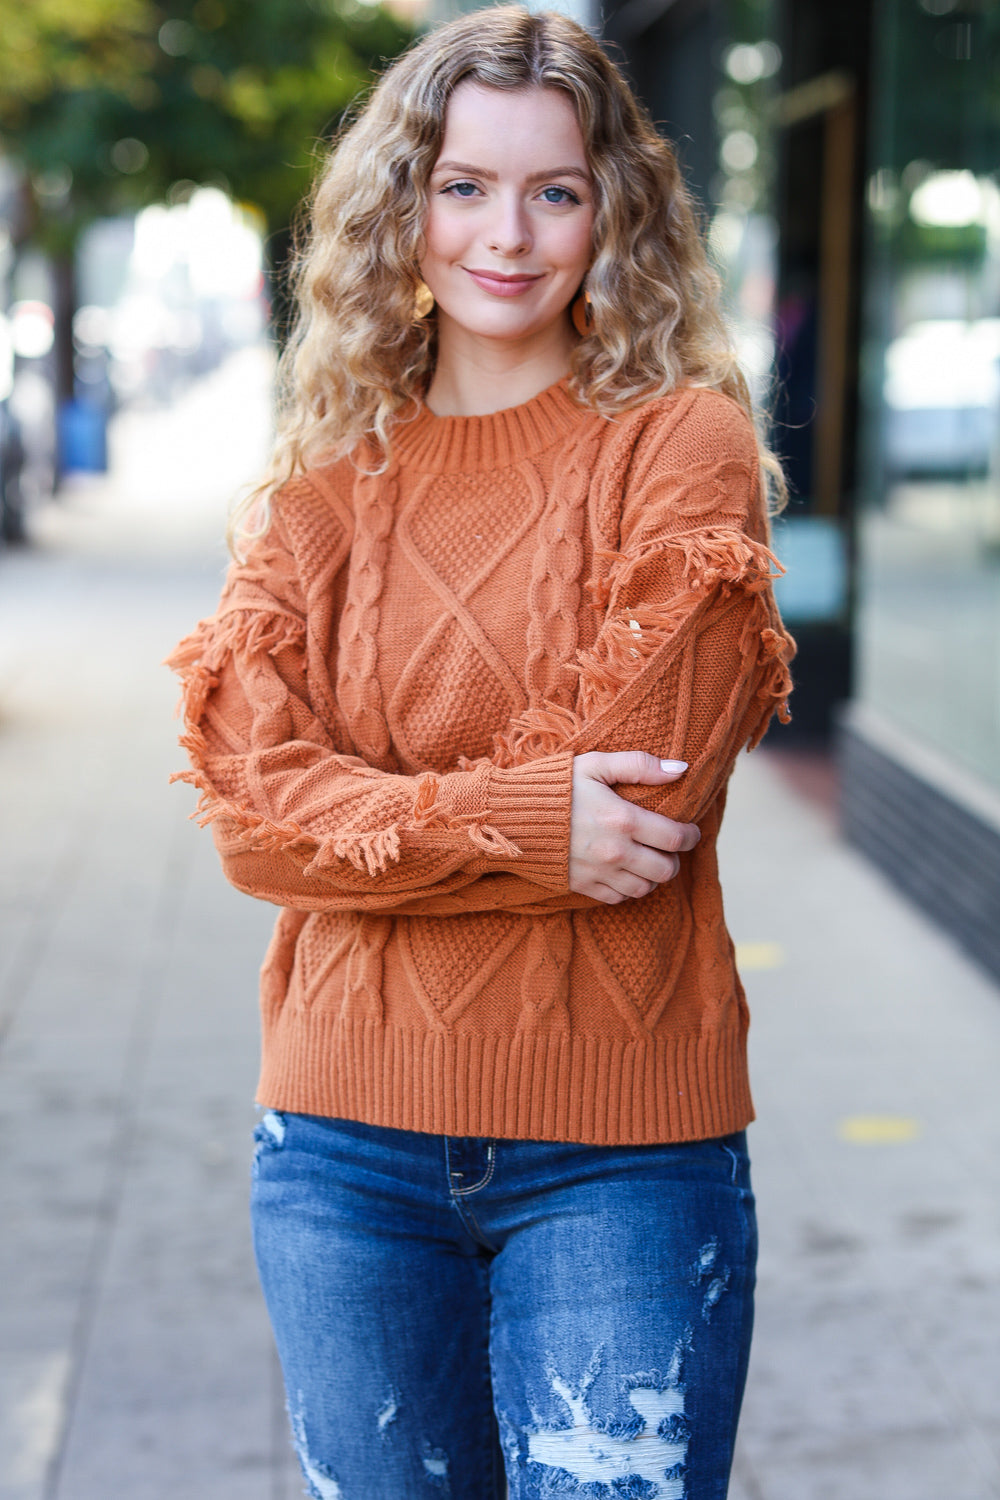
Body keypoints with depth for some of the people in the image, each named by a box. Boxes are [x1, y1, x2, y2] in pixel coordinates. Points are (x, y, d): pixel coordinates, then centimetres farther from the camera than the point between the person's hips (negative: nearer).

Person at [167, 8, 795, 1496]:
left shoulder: (683, 446, -4)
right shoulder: (322, 483, 6)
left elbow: (639, 782, -12)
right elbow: (255, 808, -5)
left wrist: (384, 819, -8)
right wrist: (521, 819, -18)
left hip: (618, 1148, -3)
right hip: (347, 1139, 3)